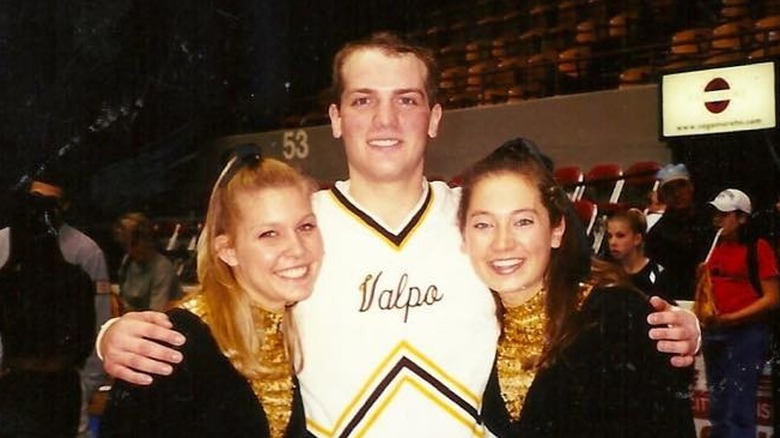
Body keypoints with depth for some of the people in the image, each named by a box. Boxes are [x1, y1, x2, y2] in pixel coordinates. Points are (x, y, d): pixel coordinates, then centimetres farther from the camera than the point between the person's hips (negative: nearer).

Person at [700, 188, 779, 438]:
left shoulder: (758, 248, -7)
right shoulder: (714, 248, 10)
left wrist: (731, 318, -17)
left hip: (747, 334, -7)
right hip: (714, 334, 7)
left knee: (739, 410, -7)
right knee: (718, 408, 14)